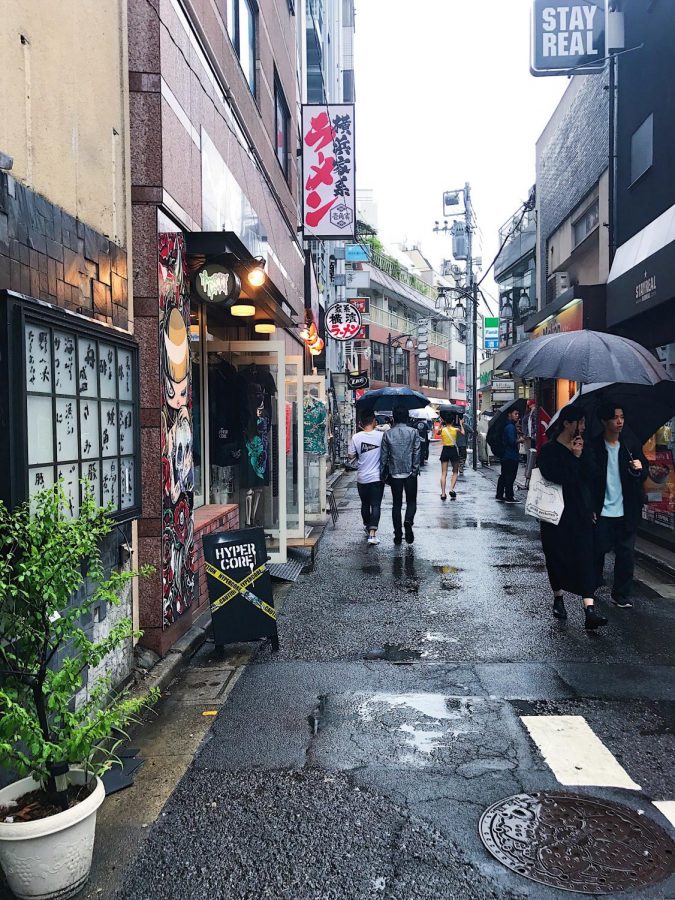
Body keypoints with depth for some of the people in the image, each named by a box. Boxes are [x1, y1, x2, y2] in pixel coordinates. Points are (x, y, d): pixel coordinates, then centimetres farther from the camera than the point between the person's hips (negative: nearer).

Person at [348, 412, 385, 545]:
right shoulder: (381, 435, -10)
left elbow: (351, 457, -1)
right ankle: (372, 533, -11)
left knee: (365, 504, 19)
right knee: (376, 505, 0)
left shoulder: (356, 437, -7)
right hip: (377, 477, -2)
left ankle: (367, 527, 36)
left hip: (362, 478, 2)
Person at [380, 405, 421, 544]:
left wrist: (383, 474, 9)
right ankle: (408, 521, -18)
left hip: (394, 474, 1)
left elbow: (383, 456, 2)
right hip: (410, 473, -1)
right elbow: (416, 453, -8)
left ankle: (398, 535, 9)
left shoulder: (388, 434, 1)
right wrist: (415, 470, -3)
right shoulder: (413, 432, -3)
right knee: (411, 501, 11)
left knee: (396, 504, 9)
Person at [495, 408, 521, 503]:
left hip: (505, 455, 10)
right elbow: (512, 441, -23)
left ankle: (499, 496, 19)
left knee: (504, 476, 14)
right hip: (511, 456, -10)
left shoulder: (507, 426, 15)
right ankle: (509, 497, -2)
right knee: (510, 477, -6)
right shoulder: (511, 427, -15)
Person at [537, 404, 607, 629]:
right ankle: (558, 598, 31)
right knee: (557, 556, 9)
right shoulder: (549, 451, -7)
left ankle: (590, 610, -12)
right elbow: (560, 477, -21)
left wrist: (580, 455, -10)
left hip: (581, 513, 4)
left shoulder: (581, 448, 10)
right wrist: (574, 456, -12)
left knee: (584, 558, -5)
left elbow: (589, 474, 0)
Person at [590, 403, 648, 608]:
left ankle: (621, 595, 18)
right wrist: (589, 509, -6)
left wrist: (639, 469, -14)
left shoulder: (632, 444, 2)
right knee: (597, 551, 7)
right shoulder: (594, 446, -6)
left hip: (626, 512, 2)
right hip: (601, 512, -2)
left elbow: (645, 474, 10)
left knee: (626, 555, 5)